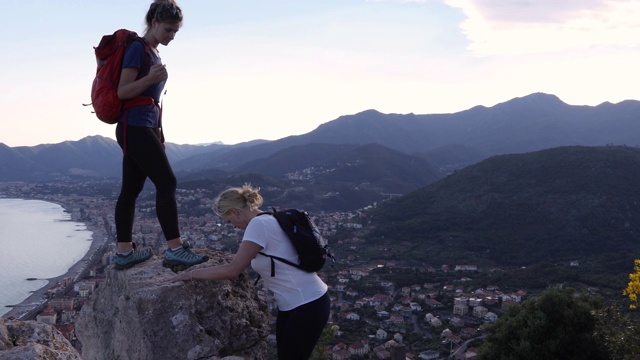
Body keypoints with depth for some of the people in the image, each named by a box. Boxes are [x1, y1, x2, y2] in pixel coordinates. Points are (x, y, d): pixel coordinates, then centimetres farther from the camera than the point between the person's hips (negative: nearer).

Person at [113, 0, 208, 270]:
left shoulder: (153, 52, 18)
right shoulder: (138, 48, -8)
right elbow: (122, 92, -12)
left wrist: (158, 132, 22)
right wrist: (150, 78, -28)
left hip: (146, 128, 9)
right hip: (135, 127, -9)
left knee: (131, 189, 8)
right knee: (167, 183, -11)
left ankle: (124, 252, 12)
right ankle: (175, 250, -9)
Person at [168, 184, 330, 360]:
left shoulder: (258, 223, -17)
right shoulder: (267, 221, 11)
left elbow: (232, 270, -17)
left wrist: (192, 274, -9)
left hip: (308, 306, -9)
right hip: (293, 304, 9)